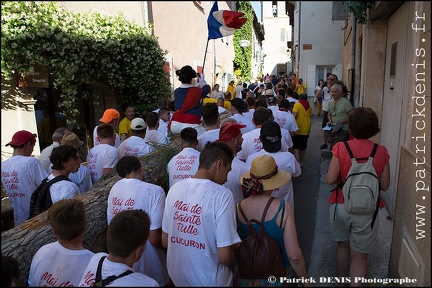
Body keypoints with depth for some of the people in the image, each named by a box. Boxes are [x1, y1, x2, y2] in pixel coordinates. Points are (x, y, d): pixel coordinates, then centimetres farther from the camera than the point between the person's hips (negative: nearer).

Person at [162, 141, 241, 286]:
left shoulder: (175, 188, -7)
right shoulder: (222, 195, -23)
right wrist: (235, 266, -1)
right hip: (210, 280, -5)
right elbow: (224, 255, -22)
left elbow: (165, 241, 1)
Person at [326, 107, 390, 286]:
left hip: (340, 206, 1)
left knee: (342, 246, 22)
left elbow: (330, 179, -13)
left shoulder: (340, 148, -12)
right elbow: (385, 185, -3)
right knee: (359, 255, 12)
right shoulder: (381, 151, -8)